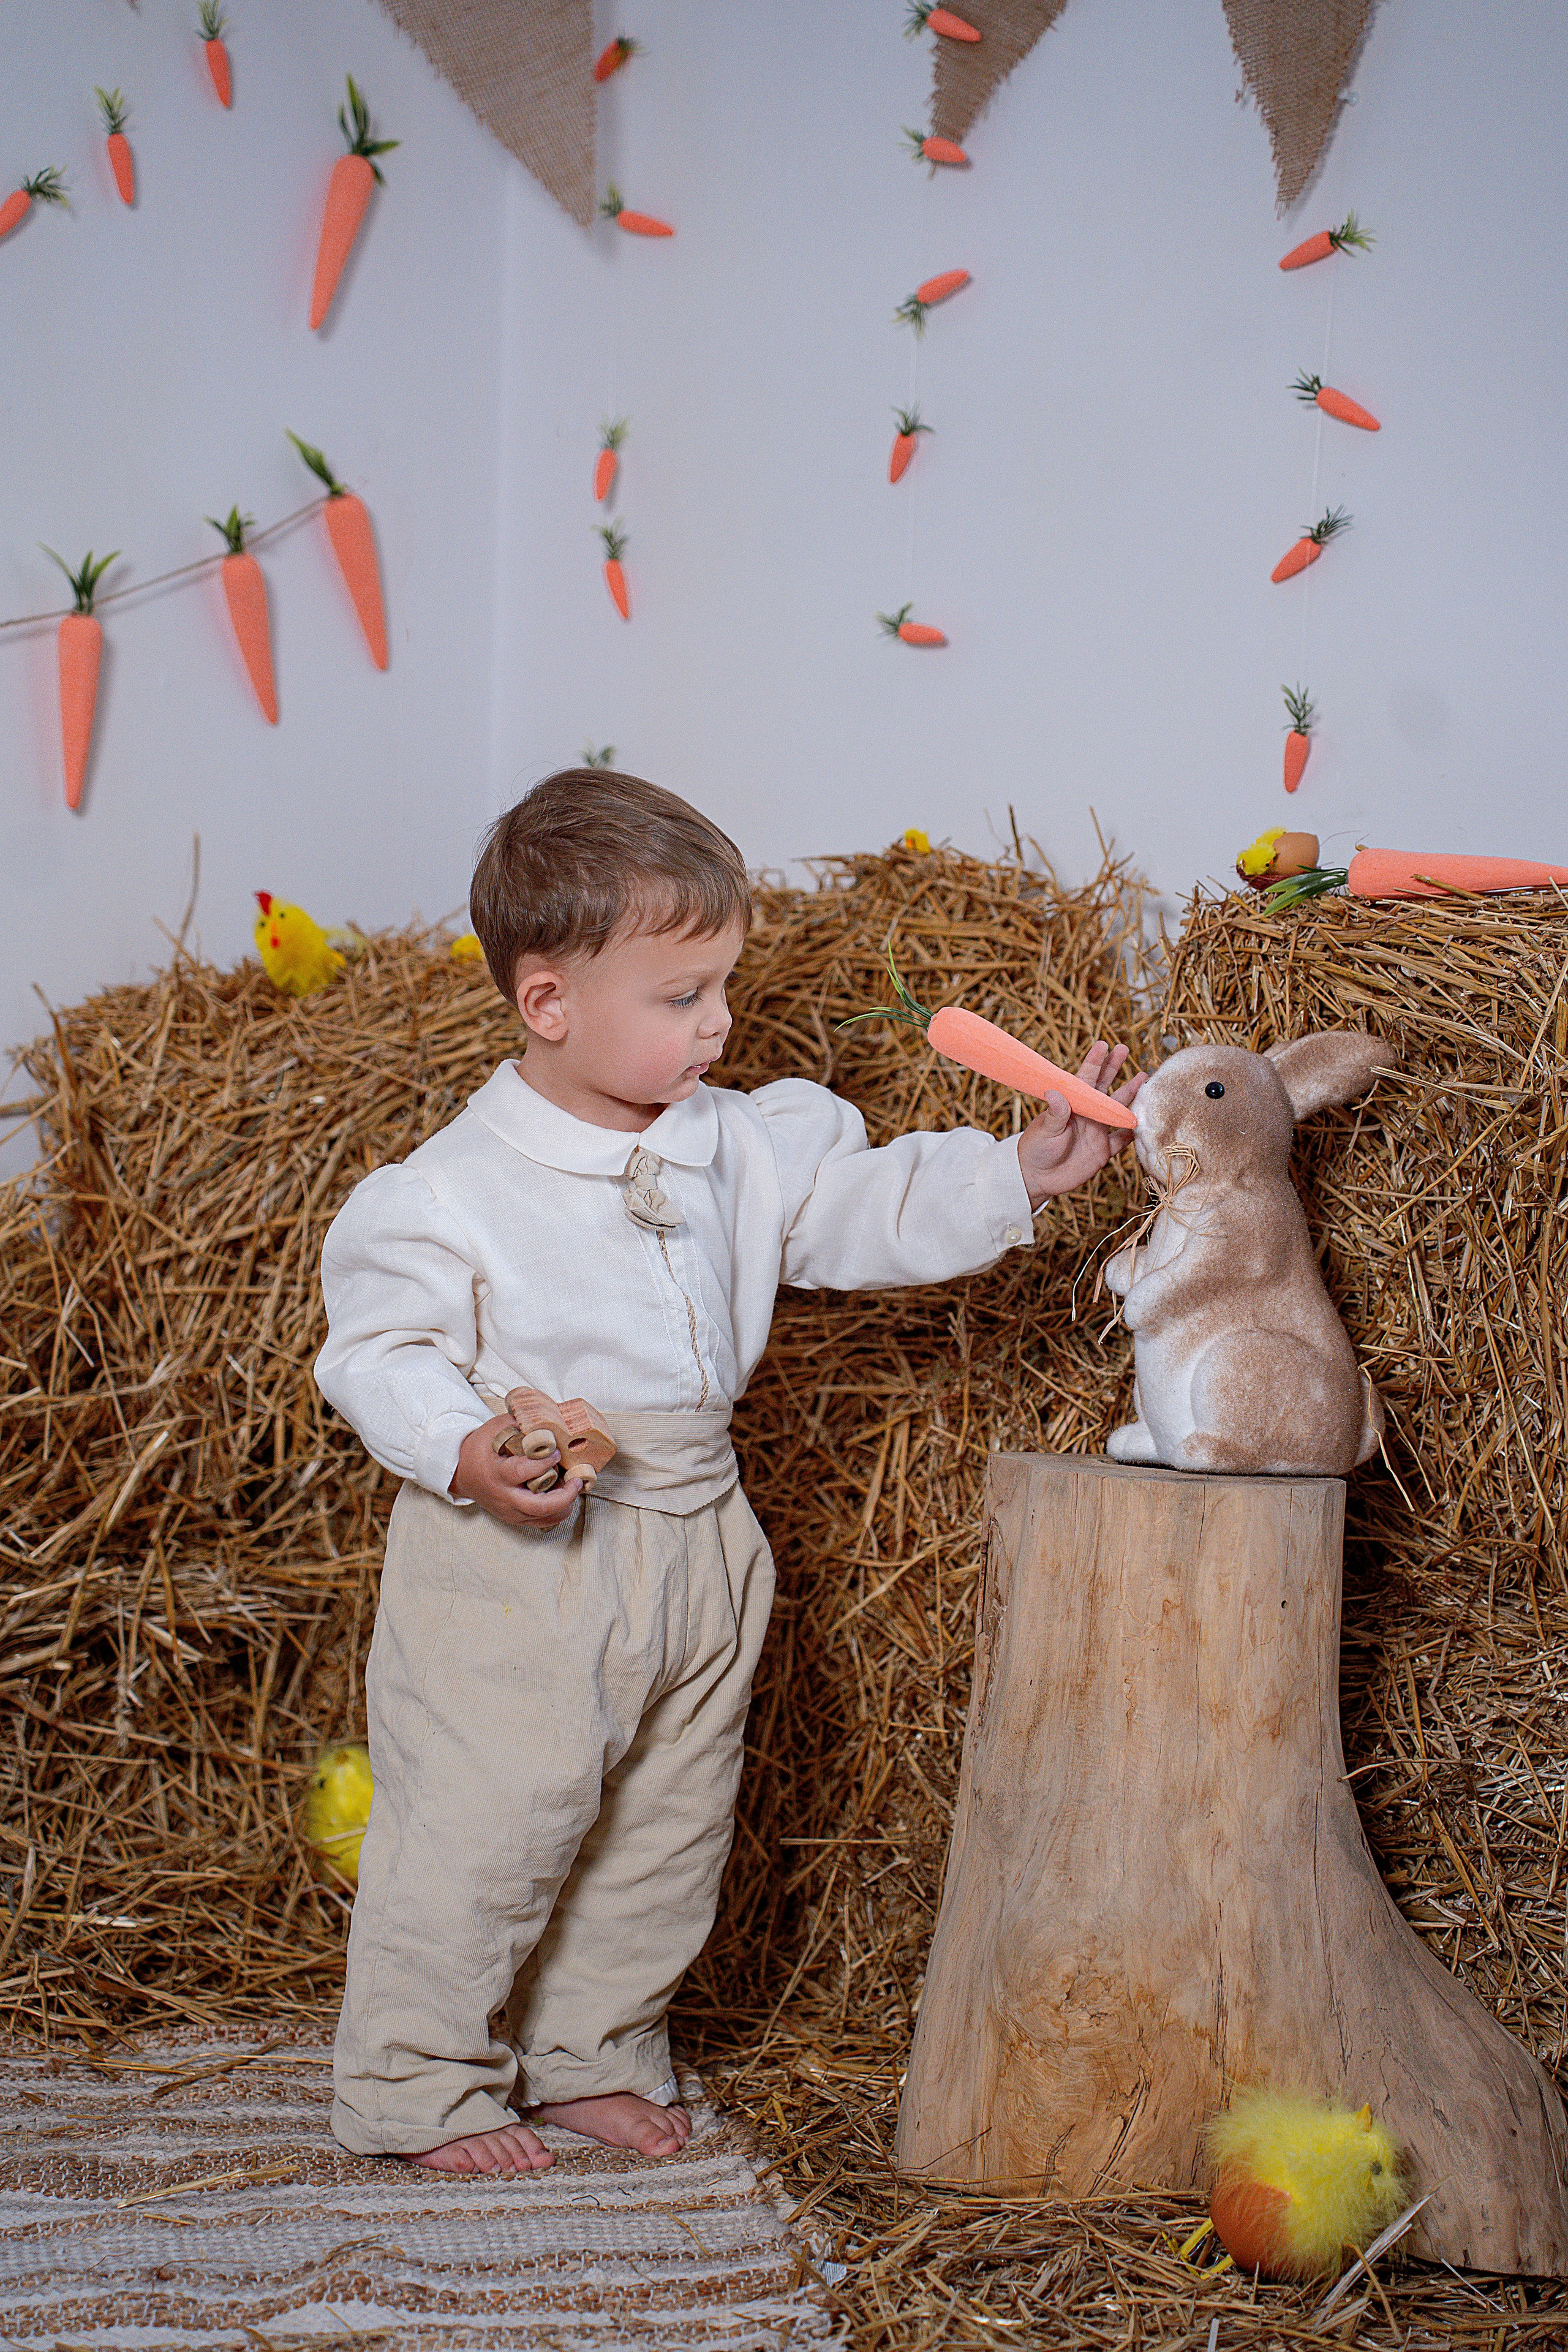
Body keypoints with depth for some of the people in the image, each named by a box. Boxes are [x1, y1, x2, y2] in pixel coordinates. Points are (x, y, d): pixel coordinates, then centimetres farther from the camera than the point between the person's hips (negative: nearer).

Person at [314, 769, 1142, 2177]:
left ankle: (595, 2050, 33)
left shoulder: (737, 1144, 4)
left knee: (666, 1825, 16)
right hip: (516, 1557, -6)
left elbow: (866, 1205, 12)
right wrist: (463, 1450, -27)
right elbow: (381, 1347, -11)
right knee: (485, 1822, -3)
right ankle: (417, 2082, 14)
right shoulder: (455, 1191, -14)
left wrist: (1015, 1174, 1)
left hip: (694, 1544, 7)